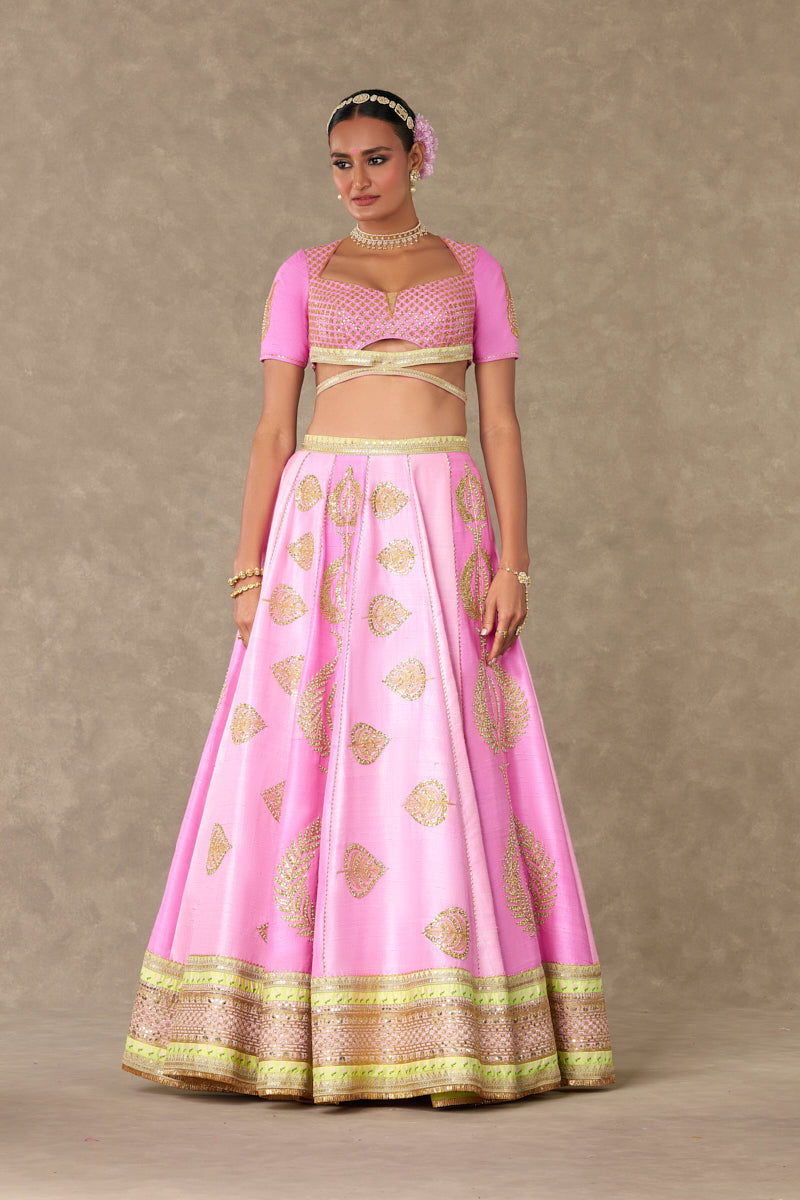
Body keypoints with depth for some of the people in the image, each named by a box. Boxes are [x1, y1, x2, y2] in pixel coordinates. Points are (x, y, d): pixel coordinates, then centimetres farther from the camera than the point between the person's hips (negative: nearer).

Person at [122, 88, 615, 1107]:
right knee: (302, 759, -5)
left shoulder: (474, 269, 12)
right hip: (324, 521, 0)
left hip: (440, 527, 0)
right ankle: (311, 1027, 2)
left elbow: (501, 423, 7)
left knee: (446, 763, -5)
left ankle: (455, 1027, 0)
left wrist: (512, 561, -5)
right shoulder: (303, 275, 12)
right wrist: (248, 572, -1)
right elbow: (272, 430, 7)